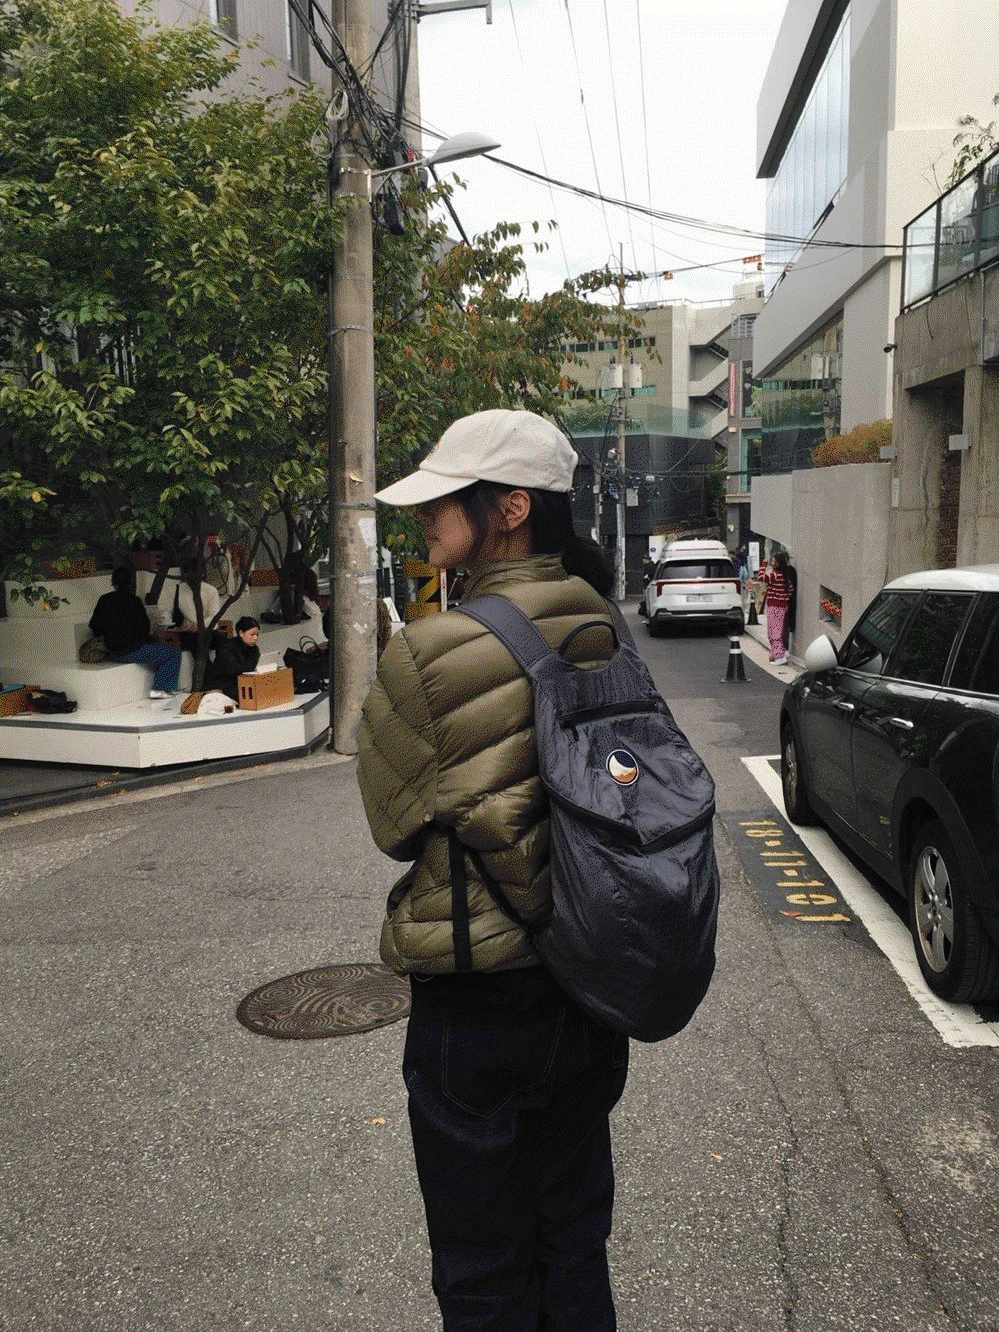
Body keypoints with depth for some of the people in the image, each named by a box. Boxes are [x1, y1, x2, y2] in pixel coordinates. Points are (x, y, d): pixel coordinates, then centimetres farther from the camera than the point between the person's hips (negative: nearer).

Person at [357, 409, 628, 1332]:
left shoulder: (432, 653, -22)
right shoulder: (608, 637, -2)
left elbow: (393, 823, -9)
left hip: (479, 1004, -6)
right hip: (591, 989, 6)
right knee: (576, 1247, 25)